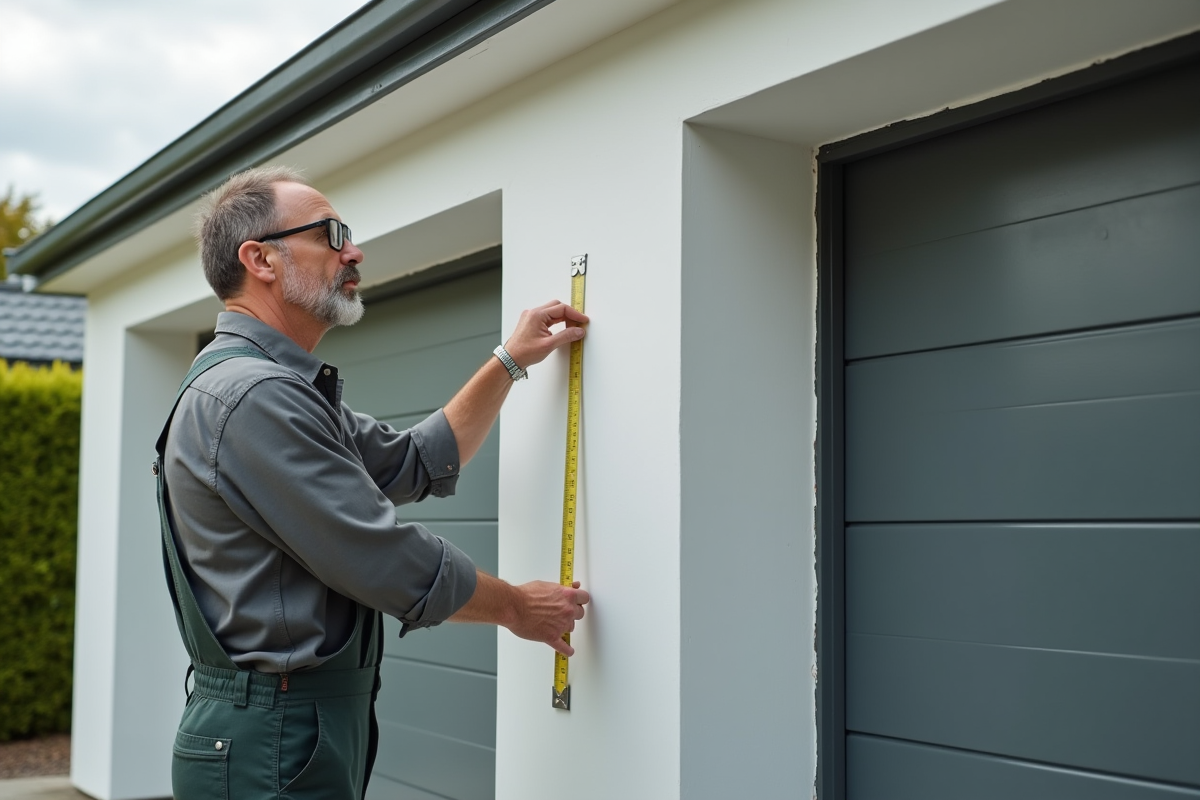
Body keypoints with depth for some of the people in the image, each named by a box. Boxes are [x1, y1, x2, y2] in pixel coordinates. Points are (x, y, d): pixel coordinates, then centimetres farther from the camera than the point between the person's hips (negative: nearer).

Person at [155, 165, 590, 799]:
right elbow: (391, 566, -19)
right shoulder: (252, 395, -20)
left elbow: (418, 462, 22)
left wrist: (511, 361, 21)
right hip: (273, 745, -10)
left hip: (308, 727, 10)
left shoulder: (283, 390, 15)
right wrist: (517, 606, -4)